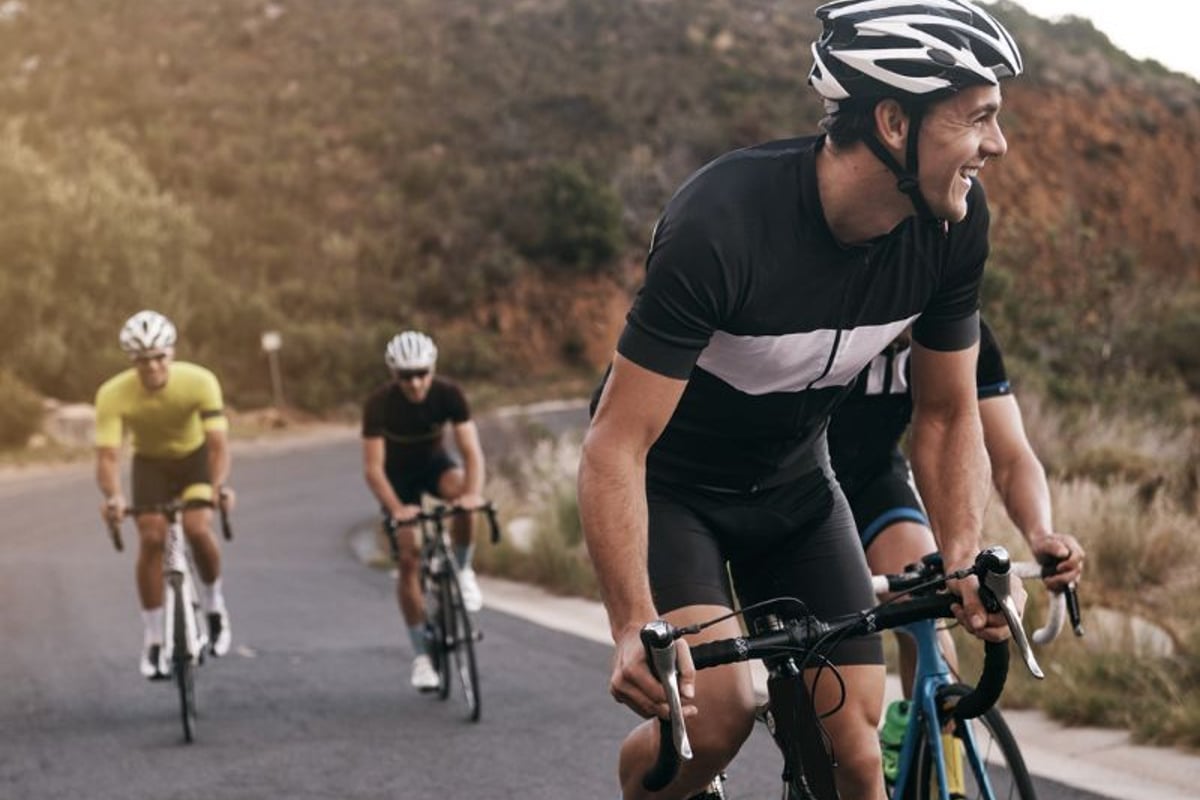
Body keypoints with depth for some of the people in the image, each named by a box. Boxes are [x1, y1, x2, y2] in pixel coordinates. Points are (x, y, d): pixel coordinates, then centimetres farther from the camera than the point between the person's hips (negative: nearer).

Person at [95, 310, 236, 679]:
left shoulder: (200, 381, -30)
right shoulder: (113, 395, -29)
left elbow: (217, 443, -33)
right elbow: (107, 454, -33)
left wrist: (219, 485, -52)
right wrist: (112, 497, -52)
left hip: (194, 456, -1)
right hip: (150, 464, 1)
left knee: (197, 529, -24)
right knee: (150, 540, -17)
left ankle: (214, 604, 5)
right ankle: (154, 640, -4)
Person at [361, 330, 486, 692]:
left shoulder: (448, 394, -26)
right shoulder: (379, 404, -29)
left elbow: (471, 449, -30)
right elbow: (372, 466, -31)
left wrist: (473, 493, -48)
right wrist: (396, 509, -46)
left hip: (434, 463, 1)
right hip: (398, 475, -1)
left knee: (460, 490, -34)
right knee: (409, 559, -11)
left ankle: (462, 571, -9)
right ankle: (421, 655, -2)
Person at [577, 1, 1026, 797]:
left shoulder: (954, 225, -17)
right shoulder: (723, 223, -34)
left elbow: (948, 415, -3)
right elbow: (618, 445, -32)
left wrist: (965, 559, -20)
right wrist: (634, 628, -42)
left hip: (793, 482, 5)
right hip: (669, 483, -5)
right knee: (717, 715, -25)